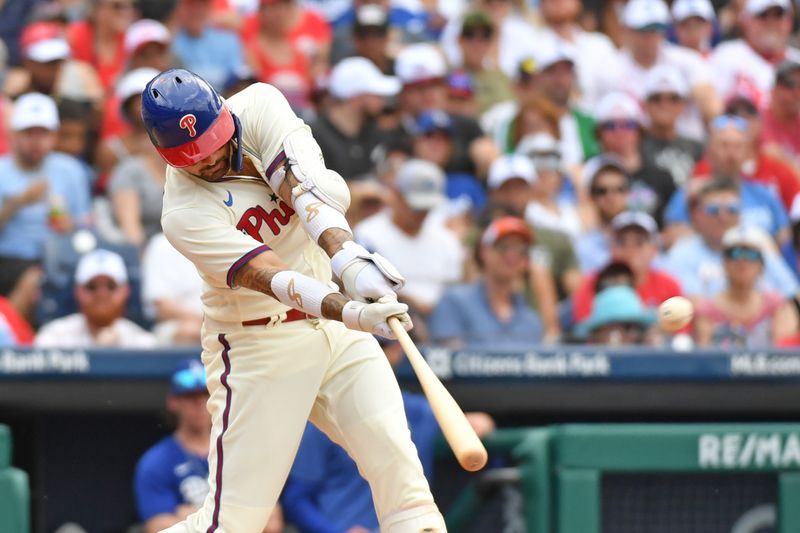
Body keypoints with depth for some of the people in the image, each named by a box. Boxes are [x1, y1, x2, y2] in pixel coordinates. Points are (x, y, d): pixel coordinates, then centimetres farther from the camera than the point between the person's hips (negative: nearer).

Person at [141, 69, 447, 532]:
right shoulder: (185, 215, -20)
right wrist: (352, 313, -49)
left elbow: (306, 186, -25)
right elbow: (273, 279, -32)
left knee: (396, 458, -12)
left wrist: (349, 258, -43)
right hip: (259, 349, -5)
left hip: (335, 330, 5)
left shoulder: (258, 107, -8)